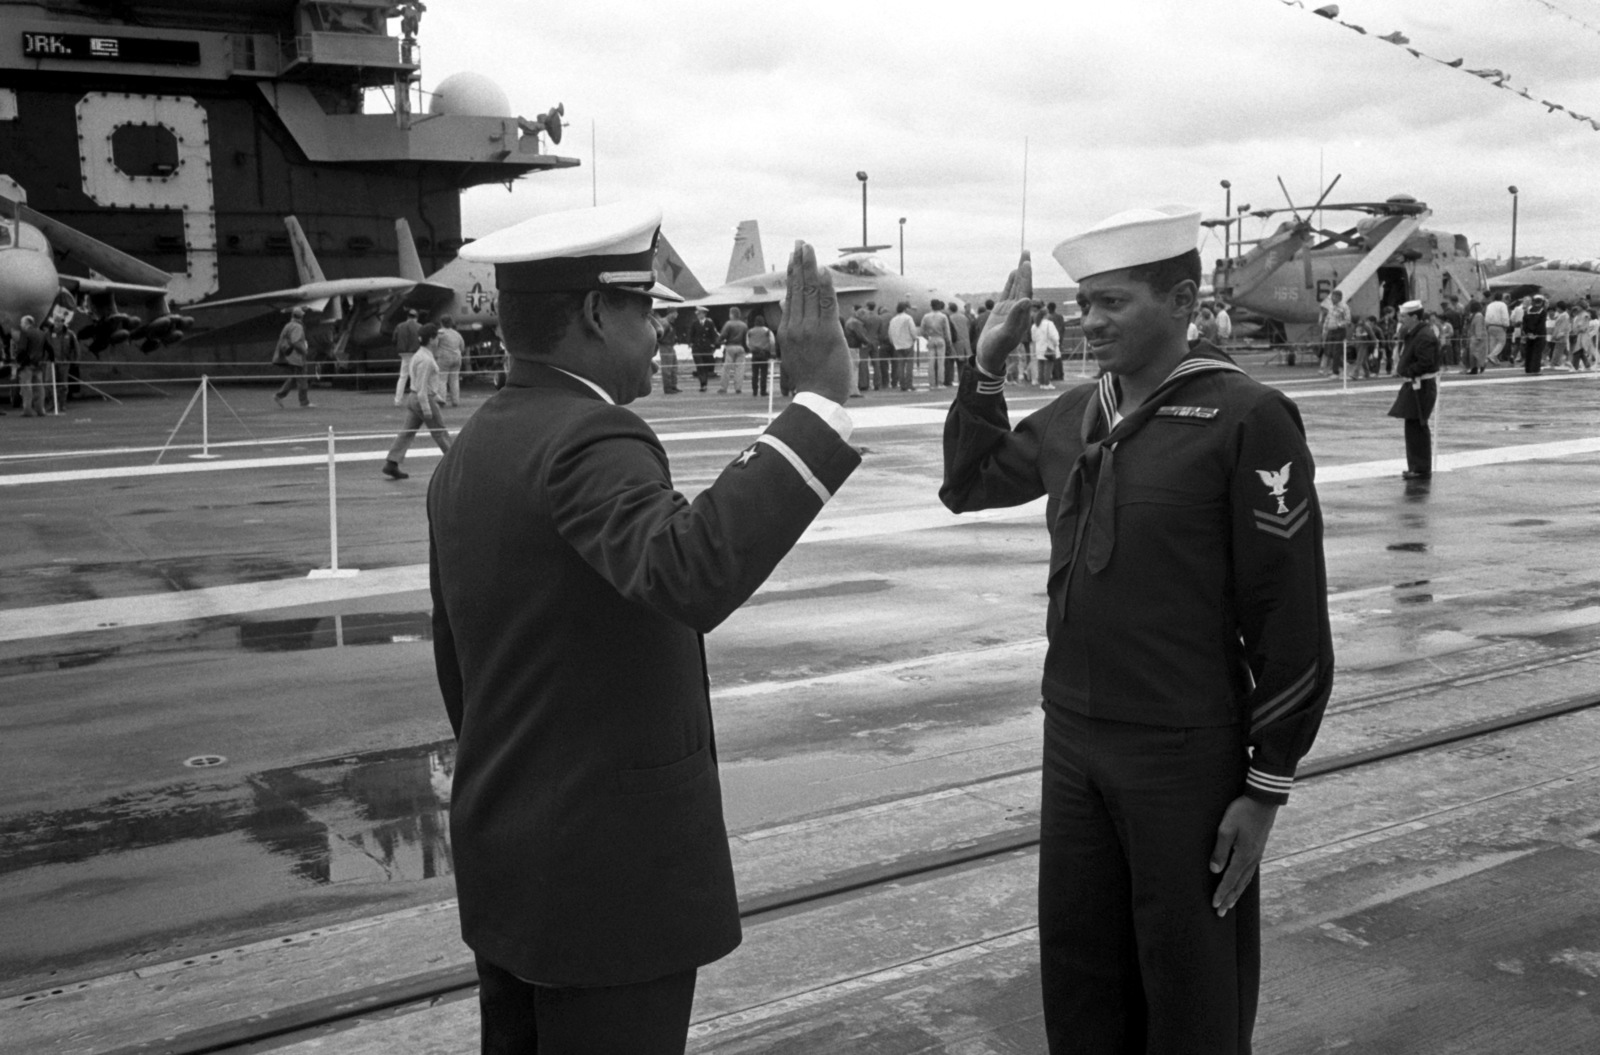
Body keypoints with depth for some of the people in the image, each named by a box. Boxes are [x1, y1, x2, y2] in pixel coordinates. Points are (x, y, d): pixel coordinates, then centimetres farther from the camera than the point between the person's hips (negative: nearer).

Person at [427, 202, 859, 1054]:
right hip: (603, 868, -9)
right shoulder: (589, 440, -21)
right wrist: (821, 402, -38)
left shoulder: (470, 452, 7)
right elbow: (692, 576, -42)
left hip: (507, 855, 9)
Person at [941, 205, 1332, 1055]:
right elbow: (968, 485, 21)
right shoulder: (1071, 416, 5)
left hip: (1187, 754, -5)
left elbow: (1292, 618, -12)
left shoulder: (1245, 418, -13)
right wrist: (988, 363, 7)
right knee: (1076, 969, 17)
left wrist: (1268, 786, -10)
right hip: (1071, 741, 6)